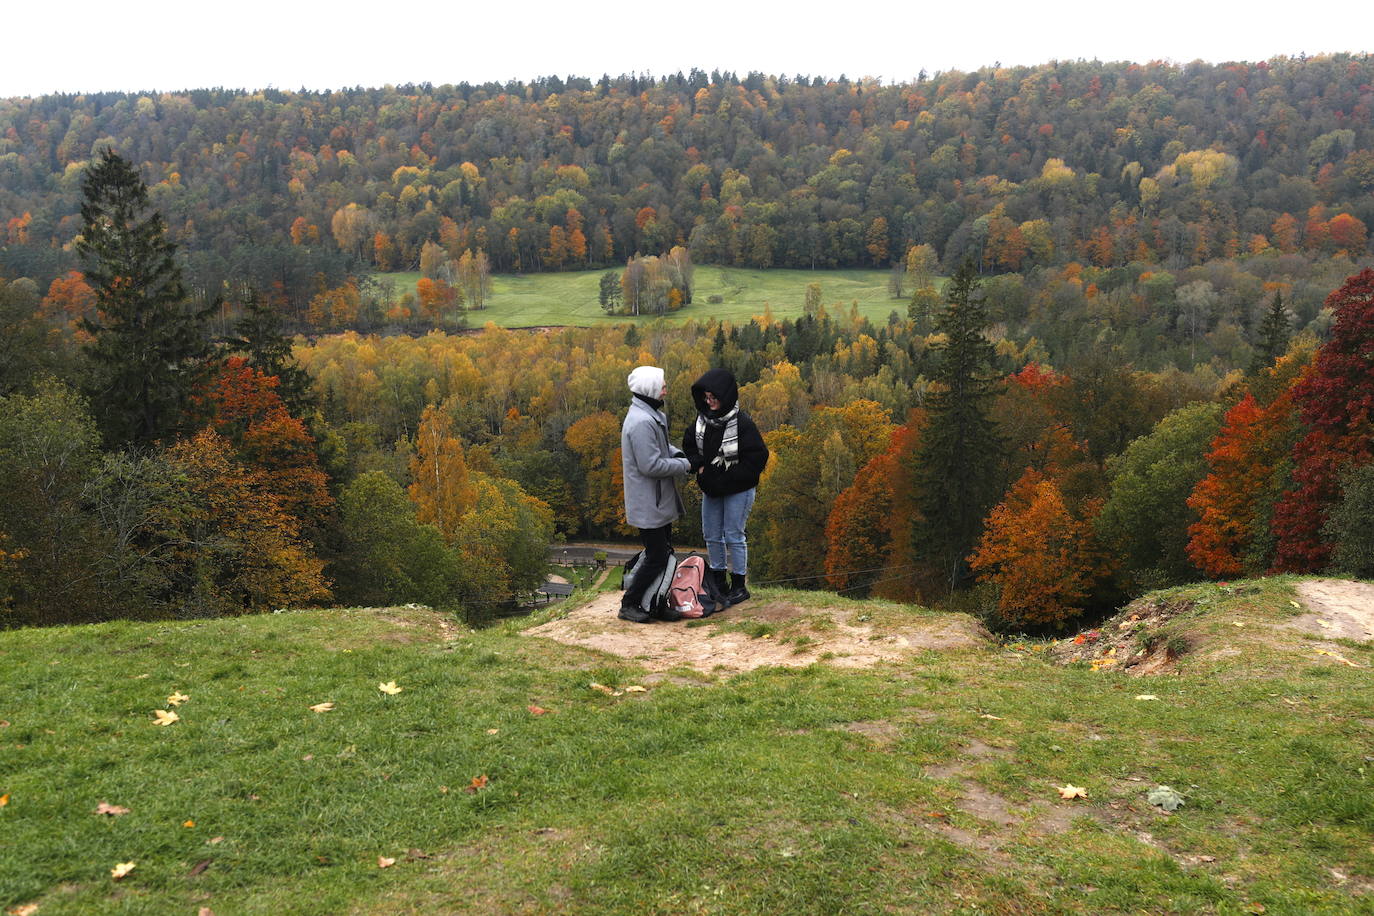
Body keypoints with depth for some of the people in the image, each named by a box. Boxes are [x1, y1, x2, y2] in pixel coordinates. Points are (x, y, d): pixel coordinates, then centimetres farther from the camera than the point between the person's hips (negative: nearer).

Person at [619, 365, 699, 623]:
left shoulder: (652, 415, 10)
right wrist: (684, 465, -15)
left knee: (664, 553, 16)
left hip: (659, 501, 10)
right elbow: (651, 465, -26)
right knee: (656, 557, -3)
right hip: (648, 504, -10)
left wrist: (677, 453, 2)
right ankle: (629, 605, 9)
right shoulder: (641, 423, -24)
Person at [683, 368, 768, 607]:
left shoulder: (741, 423, -20)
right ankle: (718, 583, 29)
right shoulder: (703, 418, -2)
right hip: (711, 489, 7)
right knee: (712, 535, 14)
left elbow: (758, 457, -19)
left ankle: (739, 586, 15)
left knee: (733, 536, 1)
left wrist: (725, 476, -19)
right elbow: (689, 444, 12)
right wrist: (700, 466, -7)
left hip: (738, 491, -6)